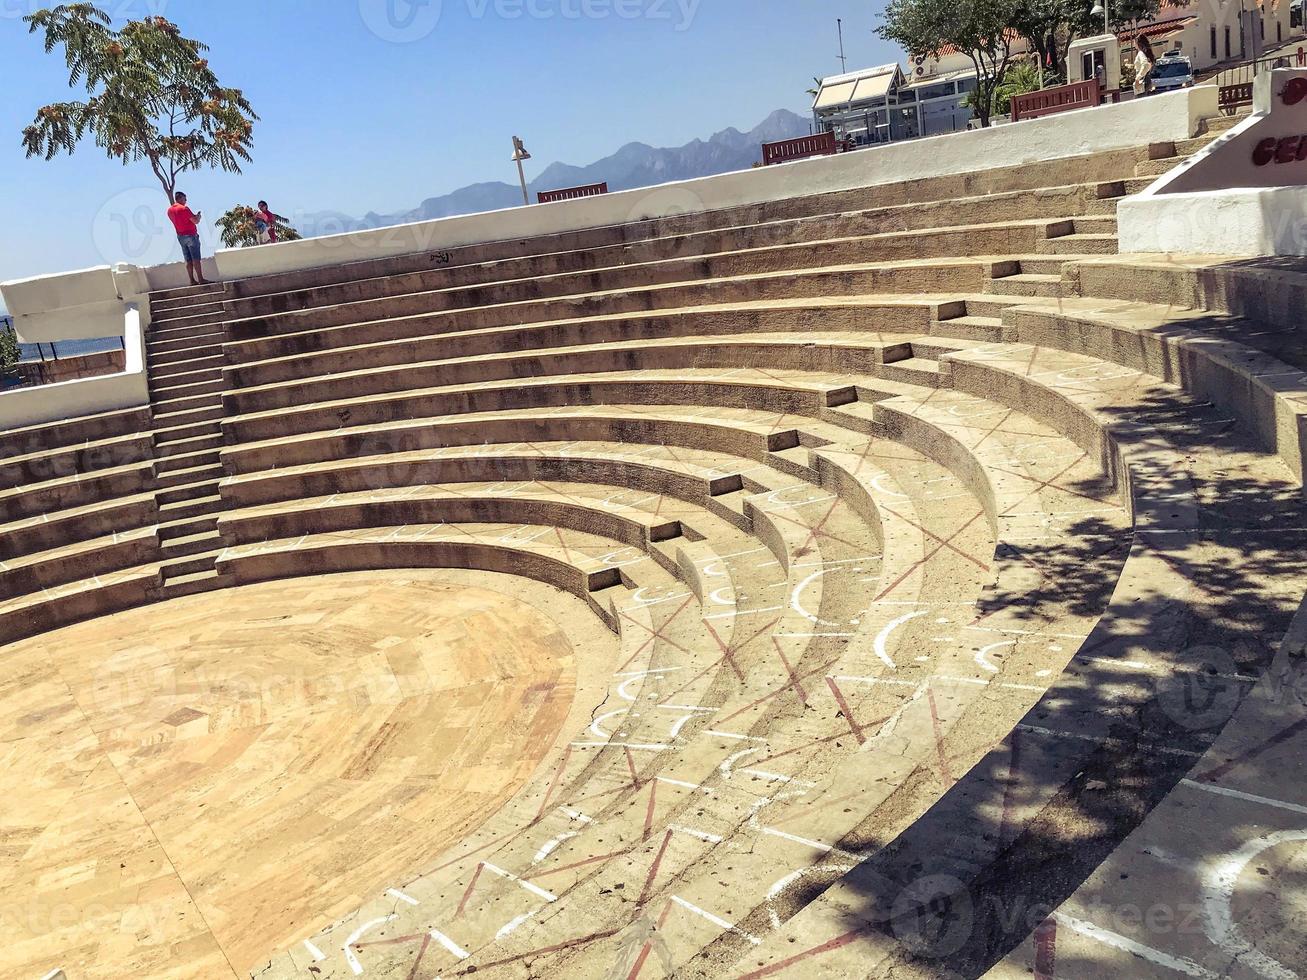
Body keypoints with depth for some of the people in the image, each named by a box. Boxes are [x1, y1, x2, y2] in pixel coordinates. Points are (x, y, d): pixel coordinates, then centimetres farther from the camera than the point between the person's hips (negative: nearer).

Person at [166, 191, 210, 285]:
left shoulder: (170, 210, 9)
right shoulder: (184, 209, -15)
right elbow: (195, 221, -15)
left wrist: (194, 215, 22)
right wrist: (199, 215, 7)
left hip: (180, 236, 7)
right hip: (191, 235, -7)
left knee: (188, 260, 7)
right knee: (196, 259, -5)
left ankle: (192, 280, 6)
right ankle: (201, 279, -6)